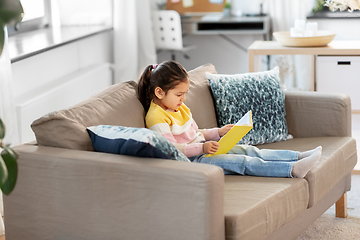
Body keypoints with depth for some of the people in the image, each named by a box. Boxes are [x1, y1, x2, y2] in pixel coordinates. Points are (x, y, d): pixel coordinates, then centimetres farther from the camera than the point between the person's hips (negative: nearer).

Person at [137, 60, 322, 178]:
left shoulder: (180, 108, 15)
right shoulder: (156, 117, -16)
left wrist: (218, 132, 11)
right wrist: (202, 148, -30)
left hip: (202, 148, 9)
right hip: (189, 160, -9)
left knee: (246, 150, -5)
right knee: (240, 161, -21)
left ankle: (299, 156, -7)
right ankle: (293, 170, -29)